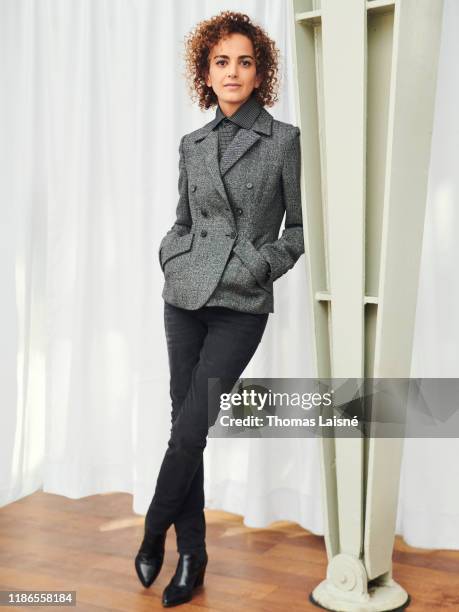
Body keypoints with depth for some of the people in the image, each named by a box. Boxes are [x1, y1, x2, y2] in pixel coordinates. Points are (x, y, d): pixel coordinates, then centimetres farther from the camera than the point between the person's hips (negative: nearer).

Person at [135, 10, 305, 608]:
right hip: (185, 296, 4)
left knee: (191, 429, -9)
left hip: (241, 305, -4)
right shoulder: (193, 144, 11)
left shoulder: (284, 140, 0)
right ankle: (191, 553, 19)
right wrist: (170, 256, 3)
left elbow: (299, 228, 4)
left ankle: (154, 532, 15)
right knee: (184, 425, 6)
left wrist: (260, 264, -8)